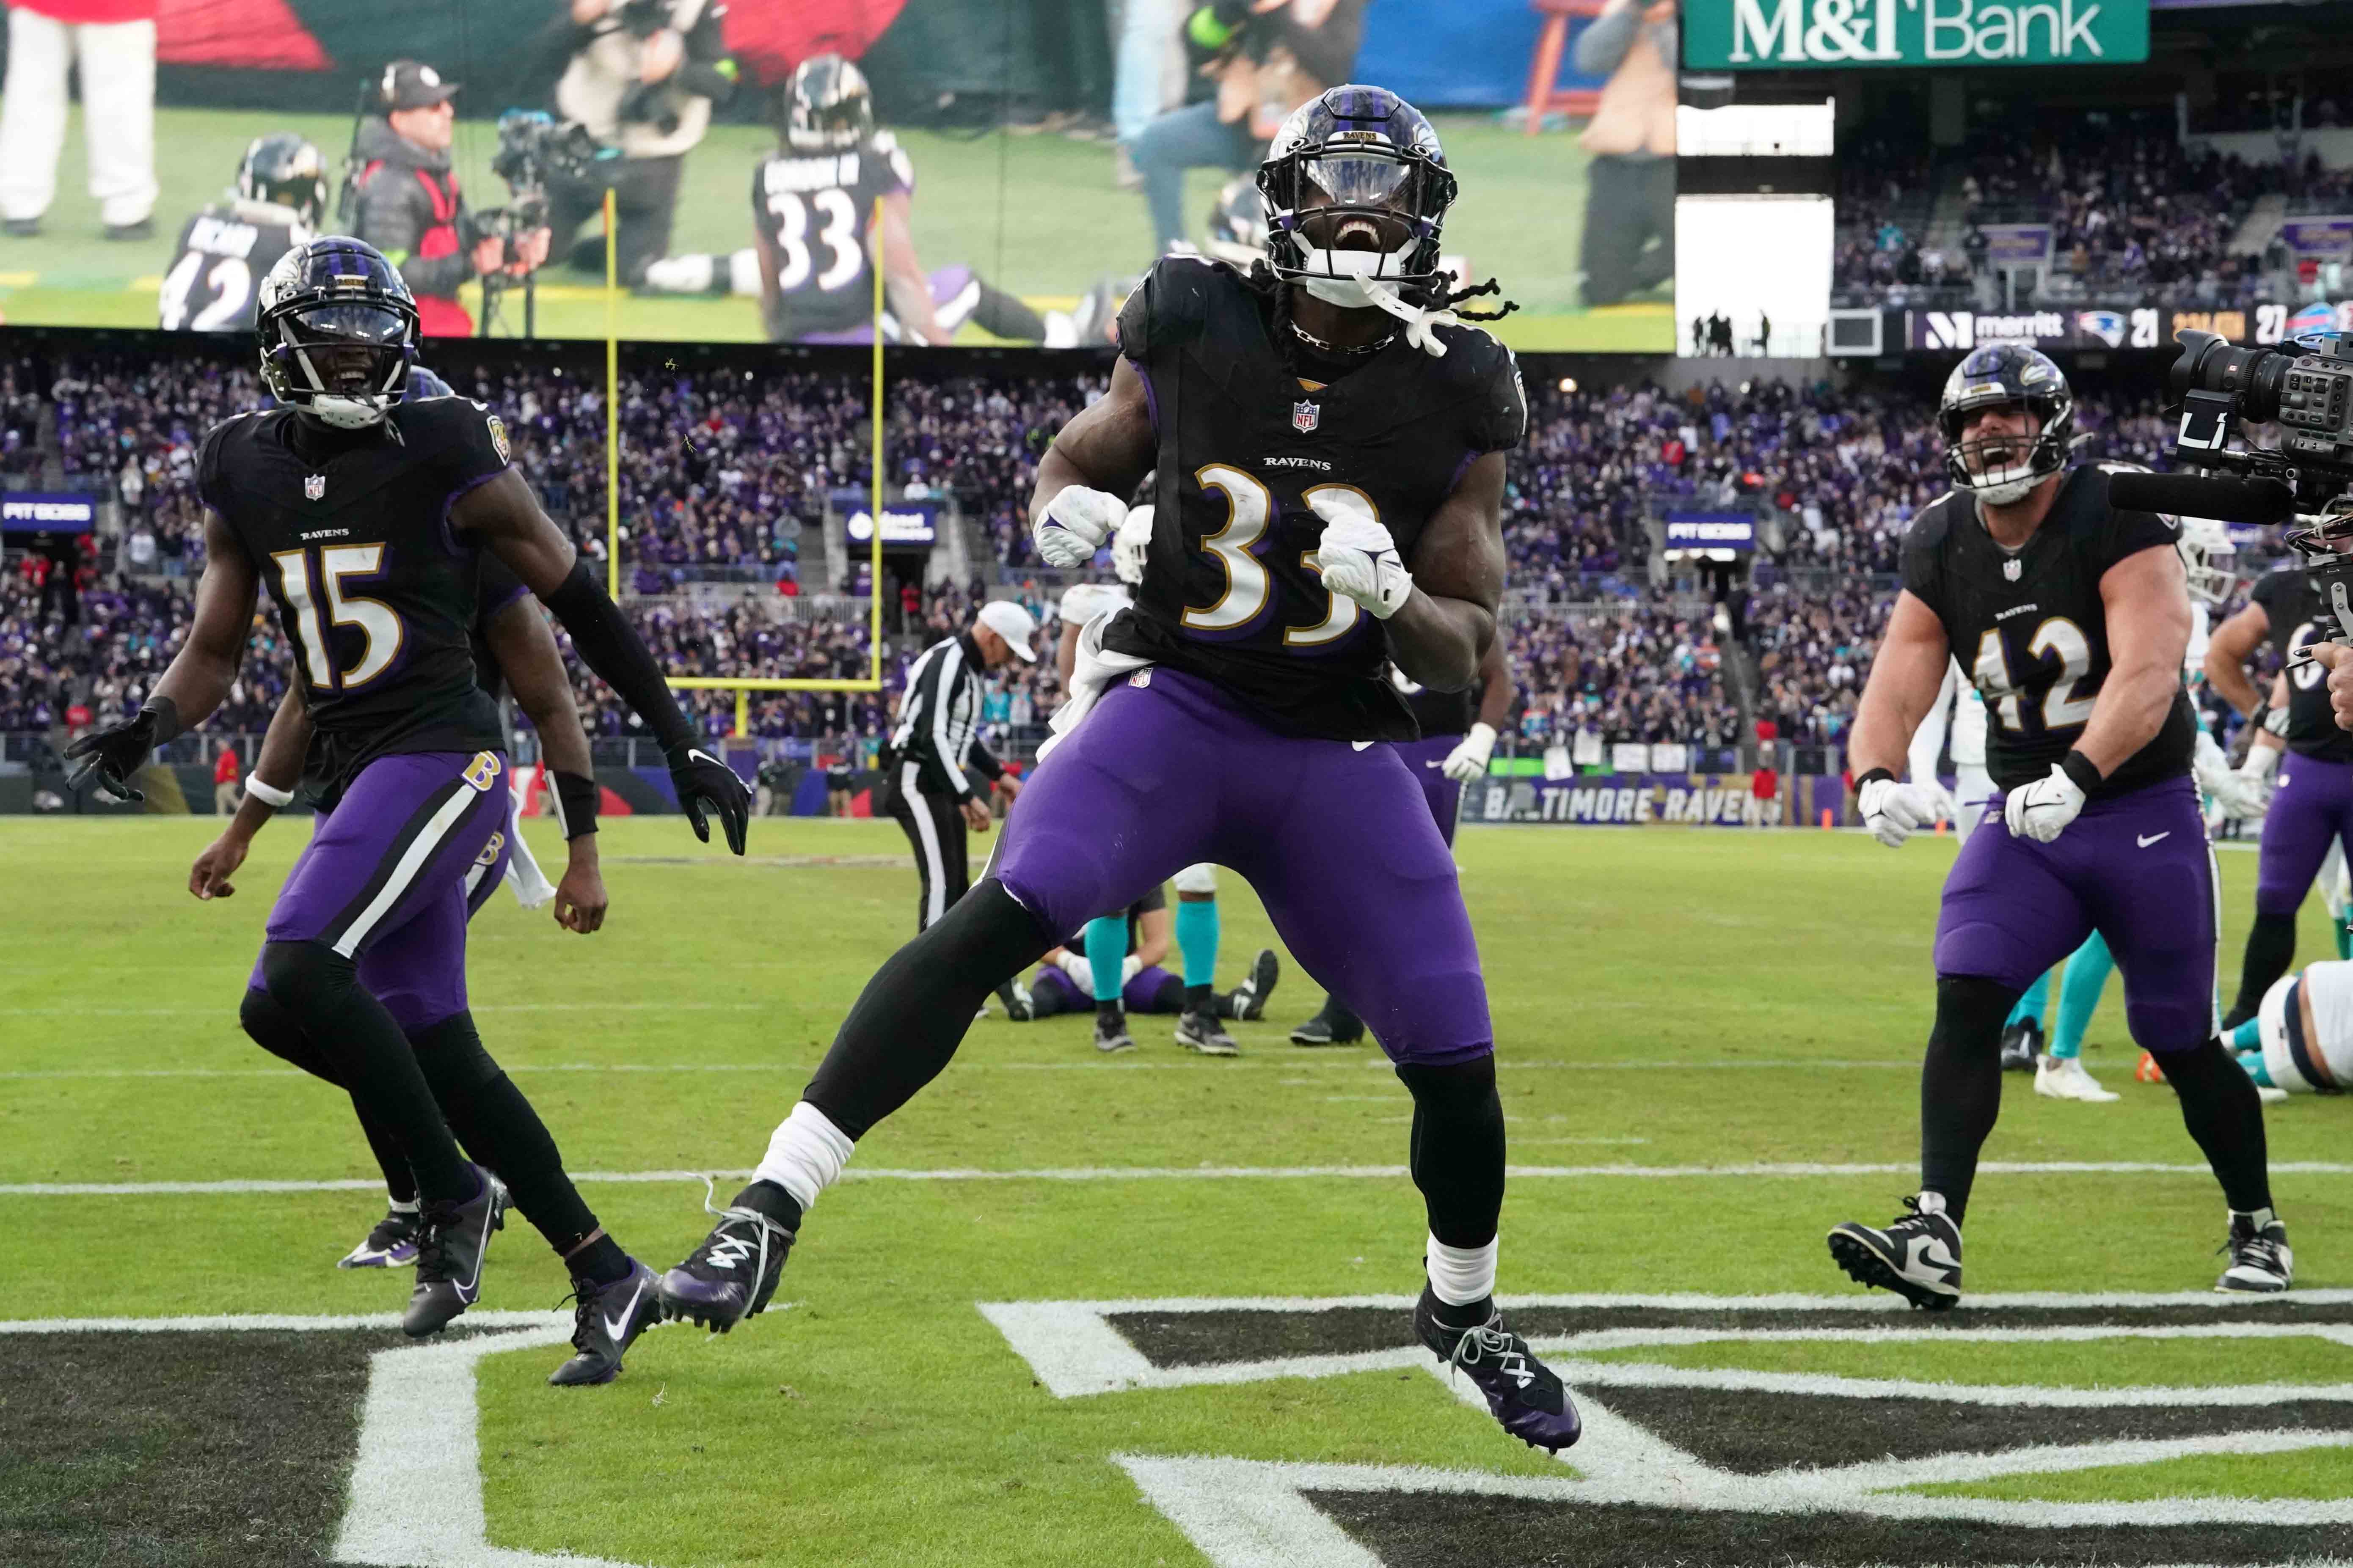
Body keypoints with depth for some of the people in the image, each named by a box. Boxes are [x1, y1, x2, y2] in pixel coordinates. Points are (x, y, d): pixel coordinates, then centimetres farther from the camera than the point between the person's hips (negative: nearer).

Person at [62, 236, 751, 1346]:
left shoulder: (445, 457, -6)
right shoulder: (244, 474, 10)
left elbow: (580, 605, -1)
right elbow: (214, 652, 16)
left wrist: (682, 747, 1)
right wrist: (148, 727, -6)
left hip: (442, 755, -7)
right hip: (350, 774, 7)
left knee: (299, 967, -23)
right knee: (420, 1043, 7)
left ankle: (452, 1191, -9)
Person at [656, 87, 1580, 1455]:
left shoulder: (1454, 395, -4)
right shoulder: (1200, 330, -5)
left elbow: (1466, 655, 0)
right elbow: (1078, 461, 10)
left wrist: (1395, 594, -23)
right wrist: (1063, 514, -14)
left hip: (1341, 752, 2)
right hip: (1174, 706, -2)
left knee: (1458, 1065, 0)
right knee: (1001, 917, -28)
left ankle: (1465, 1313, 31)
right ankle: (774, 1204, -27)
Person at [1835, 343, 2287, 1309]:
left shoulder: (2117, 524, -16)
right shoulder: (1942, 548, 1)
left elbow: (2147, 675, -29)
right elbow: (1895, 691, -4)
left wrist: (2076, 776, -43)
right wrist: (1876, 777, -26)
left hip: (2145, 813, -4)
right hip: (2025, 816, 4)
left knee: (2180, 1043, 5)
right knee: (1966, 1000, -17)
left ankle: (2257, 1228, 28)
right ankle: (1934, 1238, -21)